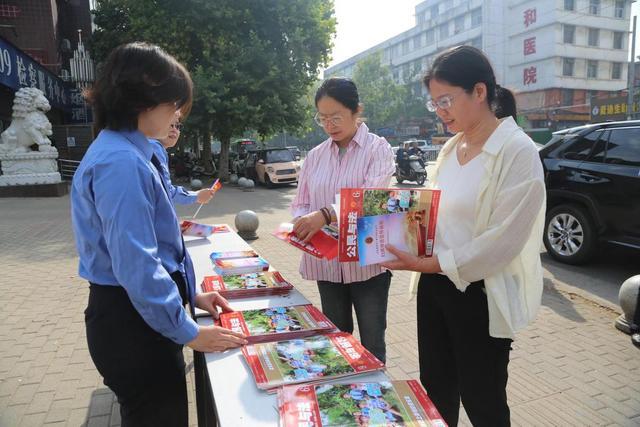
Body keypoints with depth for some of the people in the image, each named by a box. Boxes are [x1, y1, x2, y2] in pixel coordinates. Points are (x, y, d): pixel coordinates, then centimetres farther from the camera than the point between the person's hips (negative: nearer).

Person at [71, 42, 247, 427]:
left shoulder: (131, 153, 9)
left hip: (138, 314, 10)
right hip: (133, 322, -10)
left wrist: (190, 295, 14)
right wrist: (188, 333, -16)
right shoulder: (122, 162, -23)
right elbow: (136, 265, -25)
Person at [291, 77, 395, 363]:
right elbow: (300, 204, 8)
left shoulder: (378, 149, -5)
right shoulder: (315, 156, 8)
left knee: (372, 345, 10)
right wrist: (301, 223, -15)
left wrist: (325, 215, -34)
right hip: (326, 263, 4)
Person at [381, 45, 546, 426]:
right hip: (435, 286, 7)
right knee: (436, 393, 20)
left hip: (480, 297, -6)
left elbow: (502, 242, -20)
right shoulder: (451, 148, 8)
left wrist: (427, 264, -21)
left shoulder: (518, 152, -15)